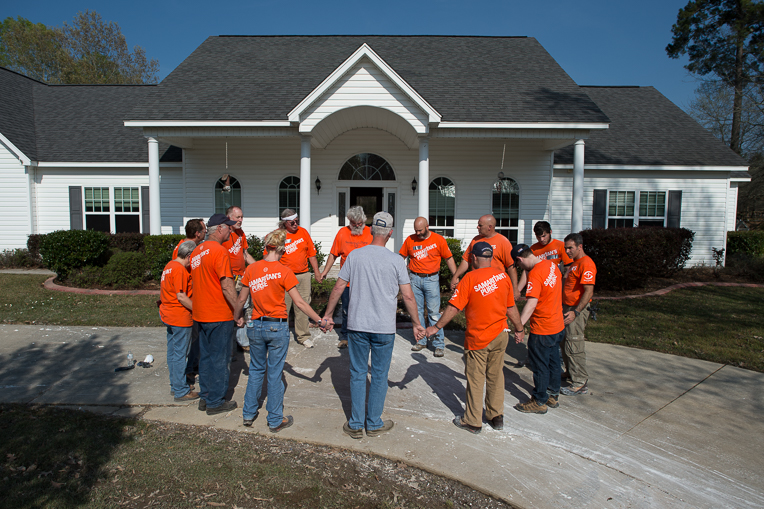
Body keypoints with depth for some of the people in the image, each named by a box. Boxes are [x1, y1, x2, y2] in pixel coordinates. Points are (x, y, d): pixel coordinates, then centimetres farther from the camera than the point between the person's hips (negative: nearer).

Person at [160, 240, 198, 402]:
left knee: (173, 351, 17)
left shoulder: (170, 266, 11)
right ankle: (181, 392, 7)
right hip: (180, 317, -10)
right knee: (180, 354, -2)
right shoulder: (179, 269, -19)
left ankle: (176, 385, 30)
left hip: (169, 314, 10)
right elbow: (181, 297, -22)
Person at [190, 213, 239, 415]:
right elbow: (227, 286, -22)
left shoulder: (197, 251, 9)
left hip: (201, 314, 8)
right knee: (220, 359, 3)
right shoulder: (219, 251, -18)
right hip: (219, 315, -8)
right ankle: (215, 402, 13)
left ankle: (205, 397, 28)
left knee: (205, 356, 17)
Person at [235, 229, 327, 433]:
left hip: (255, 326, 4)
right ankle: (275, 420, 18)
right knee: (275, 373, 6)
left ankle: (249, 414, 30)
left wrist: (238, 317, 27)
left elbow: (241, 299, 8)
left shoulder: (251, 269, 0)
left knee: (256, 370, 20)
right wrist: (320, 320, -3)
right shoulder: (284, 271, -12)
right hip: (278, 327, -4)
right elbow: (299, 303, -11)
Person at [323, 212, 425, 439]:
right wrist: (417, 324, 6)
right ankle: (374, 424, 23)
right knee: (379, 375, 12)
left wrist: (327, 314, 12)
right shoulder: (396, 260, -7)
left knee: (358, 373, 12)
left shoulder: (355, 255, -2)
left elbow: (338, 288, 1)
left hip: (357, 326, 2)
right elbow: (408, 296, -5)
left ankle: (356, 425, 21)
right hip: (384, 328, -1)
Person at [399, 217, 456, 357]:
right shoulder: (410, 240, 5)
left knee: (434, 312, -3)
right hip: (415, 278, 3)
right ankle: (421, 341, 21)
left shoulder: (438, 239, -2)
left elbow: (449, 259, 2)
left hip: (431, 279, -3)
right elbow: (401, 257, 13)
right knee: (417, 310, 8)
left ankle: (439, 344, 6)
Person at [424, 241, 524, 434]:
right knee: (496, 376, 17)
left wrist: (436, 327, -8)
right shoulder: (503, 276, -2)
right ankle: (497, 417, 28)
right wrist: (519, 329, 19)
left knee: (475, 380, 7)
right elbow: (511, 308, 6)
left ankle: (473, 422, 18)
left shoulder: (470, 278, -15)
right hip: (500, 336, 5)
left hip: (478, 338, -4)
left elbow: (453, 307, -16)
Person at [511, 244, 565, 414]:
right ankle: (553, 395, 35)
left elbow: (531, 304, -32)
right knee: (553, 361, 21)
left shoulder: (535, 274, -25)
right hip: (557, 325, 9)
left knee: (540, 365, 6)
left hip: (542, 330, -9)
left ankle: (539, 402, 20)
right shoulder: (551, 264, 2)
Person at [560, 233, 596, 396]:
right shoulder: (574, 263, 16)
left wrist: (575, 312, -26)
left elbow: (588, 292, -23)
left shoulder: (586, 264, -16)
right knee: (565, 344, 16)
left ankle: (580, 383, 1)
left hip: (577, 310, -10)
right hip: (567, 308, 10)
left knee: (573, 346, -7)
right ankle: (571, 374, 30)